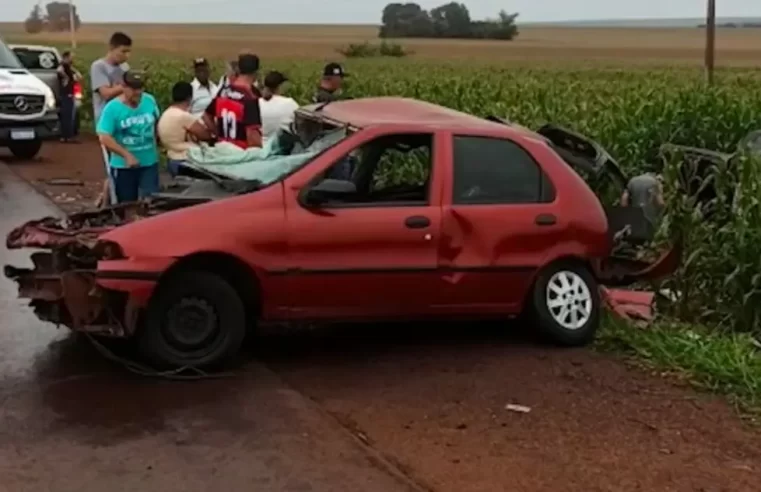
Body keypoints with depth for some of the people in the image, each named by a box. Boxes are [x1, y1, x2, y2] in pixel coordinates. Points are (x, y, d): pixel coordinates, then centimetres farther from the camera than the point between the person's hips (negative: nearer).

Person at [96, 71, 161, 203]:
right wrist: (127, 155, -25)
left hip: (149, 162, 3)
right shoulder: (112, 108, -14)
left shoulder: (150, 101, -1)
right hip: (123, 166, -2)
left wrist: (157, 144, 18)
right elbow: (104, 138, -19)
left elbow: (157, 124, 17)